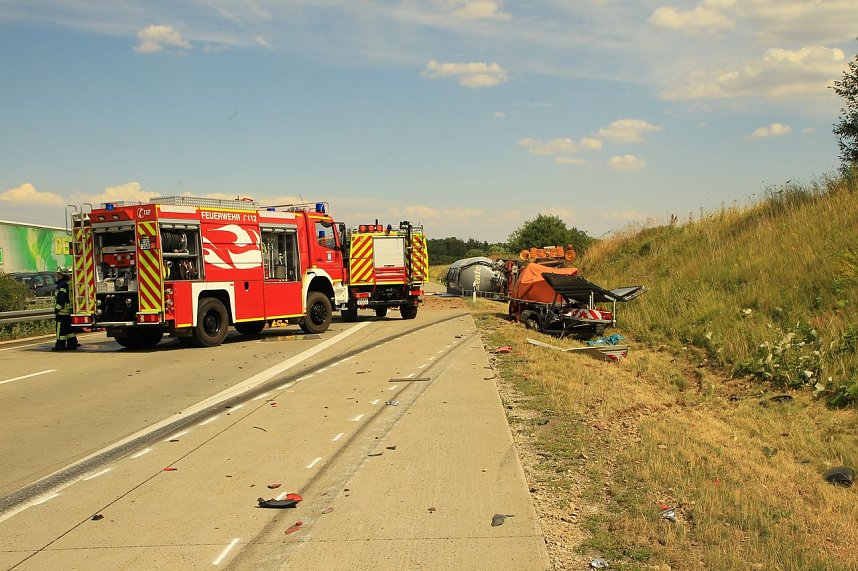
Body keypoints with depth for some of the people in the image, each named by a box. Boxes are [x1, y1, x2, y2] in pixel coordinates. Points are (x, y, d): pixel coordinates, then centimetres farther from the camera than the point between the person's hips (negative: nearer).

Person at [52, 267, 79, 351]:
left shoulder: (63, 285, -14)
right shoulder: (68, 284, 18)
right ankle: (72, 343, 14)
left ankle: (60, 345, -6)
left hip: (62, 312, -10)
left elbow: (61, 299, -20)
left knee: (61, 329, -7)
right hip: (68, 311, 10)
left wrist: (57, 309, -18)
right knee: (69, 328, 12)